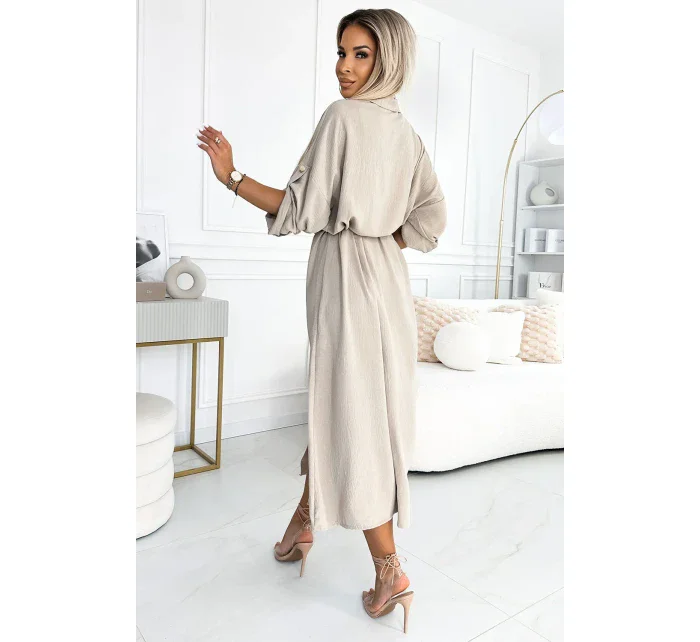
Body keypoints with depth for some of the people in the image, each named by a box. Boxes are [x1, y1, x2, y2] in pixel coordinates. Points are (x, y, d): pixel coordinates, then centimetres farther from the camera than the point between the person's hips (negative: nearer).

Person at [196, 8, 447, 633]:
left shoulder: (343, 115, -11)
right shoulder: (407, 131, 12)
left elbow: (304, 209, -16)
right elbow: (433, 219, 8)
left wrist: (232, 176, -11)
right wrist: (386, 239, 14)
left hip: (348, 277, -8)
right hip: (386, 275, 8)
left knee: (352, 415, -1)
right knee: (337, 400, 17)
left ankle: (390, 572, 10)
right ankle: (304, 522, 37)